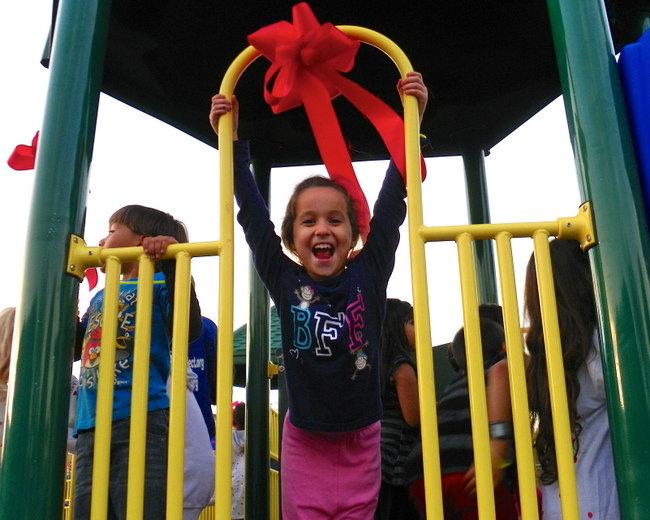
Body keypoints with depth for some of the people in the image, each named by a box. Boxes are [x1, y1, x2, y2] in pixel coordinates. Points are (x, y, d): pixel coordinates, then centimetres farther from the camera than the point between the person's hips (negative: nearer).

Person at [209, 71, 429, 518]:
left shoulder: (369, 275, -5)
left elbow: (392, 203, -8)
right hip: (304, 442, 0)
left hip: (361, 440, 0)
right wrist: (231, 140, 1)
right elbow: (251, 212, -1)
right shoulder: (285, 280, -5)